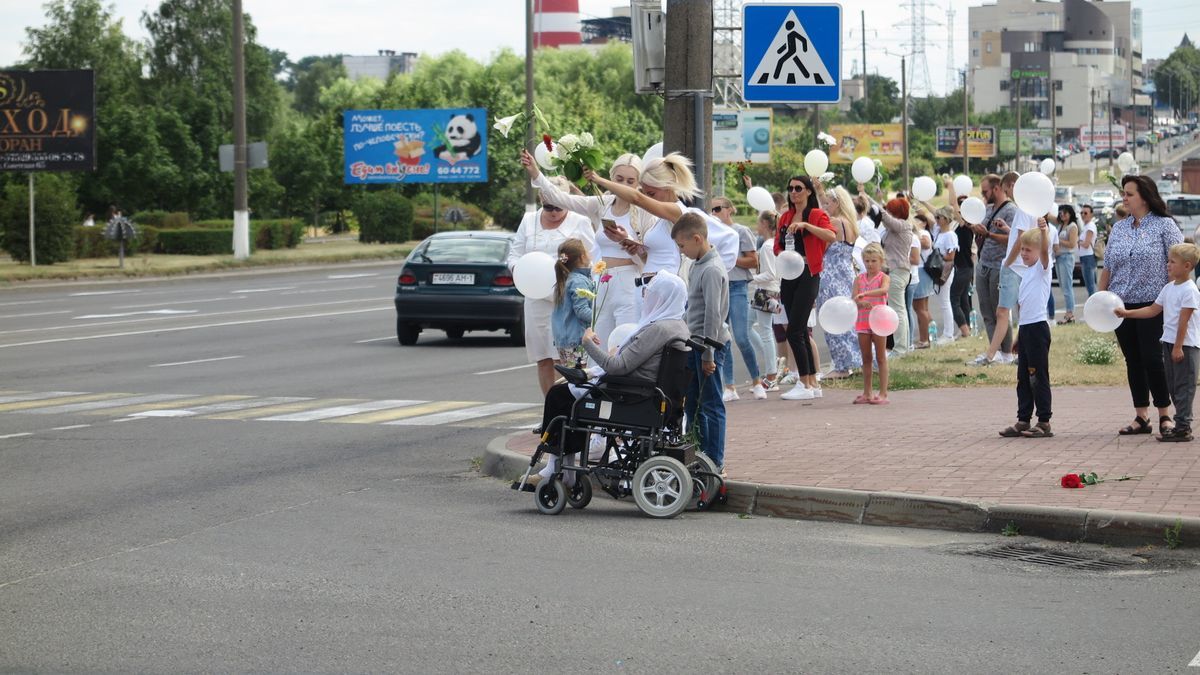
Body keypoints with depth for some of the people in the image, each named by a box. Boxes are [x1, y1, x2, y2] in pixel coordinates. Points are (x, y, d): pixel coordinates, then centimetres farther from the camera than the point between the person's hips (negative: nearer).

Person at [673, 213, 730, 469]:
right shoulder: (698, 265, 12)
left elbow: (713, 315, -20)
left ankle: (716, 463, 1)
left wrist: (708, 355, -19)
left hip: (709, 344, -10)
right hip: (694, 343, 10)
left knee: (711, 405, -4)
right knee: (692, 404, 15)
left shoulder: (712, 270, -18)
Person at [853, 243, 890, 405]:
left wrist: (864, 294, -38)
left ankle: (883, 393, 1)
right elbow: (854, 300, -4)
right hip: (862, 322, 4)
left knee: (881, 358, 0)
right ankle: (867, 393, 15)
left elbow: (883, 290, -27)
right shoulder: (859, 279, 7)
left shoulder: (883, 278, -4)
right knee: (866, 359, 10)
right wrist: (862, 303, -26)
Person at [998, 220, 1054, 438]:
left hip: (1038, 327, -9)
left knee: (1039, 376, -6)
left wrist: (1044, 231, -48)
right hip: (1025, 327, 9)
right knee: (1023, 377, 11)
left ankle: (1044, 423, -3)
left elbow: (1045, 250, -28)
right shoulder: (1027, 272, 18)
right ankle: (1023, 421, 16)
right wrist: (1019, 336, 23)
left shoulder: (1042, 267, -5)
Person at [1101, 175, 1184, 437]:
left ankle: (1165, 416, 4)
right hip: (1122, 305, 5)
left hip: (1152, 305, -5)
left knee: (1152, 359, -8)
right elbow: (1107, 268, 15)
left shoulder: (1164, 225, -3)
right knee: (1133, 361, 7)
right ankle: (1141, 417, 13)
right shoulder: (1118, 228, 12)